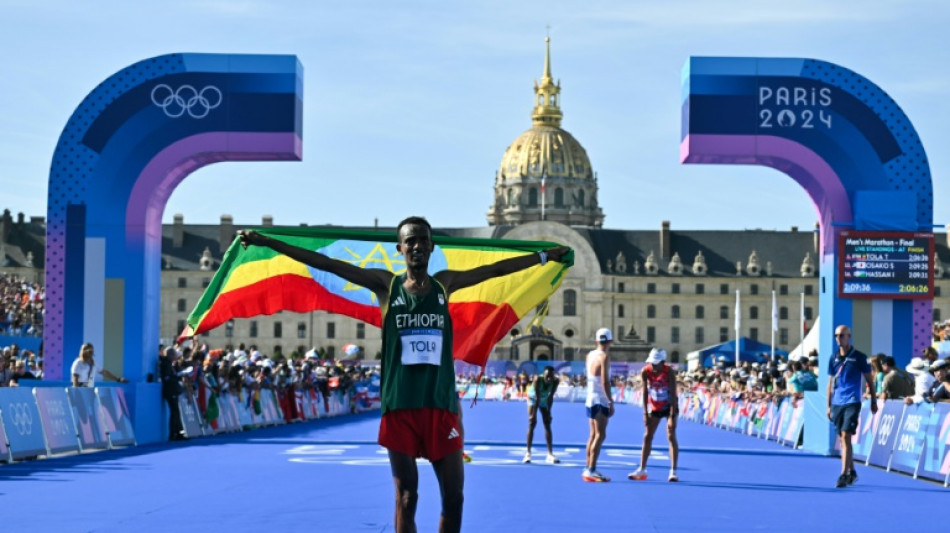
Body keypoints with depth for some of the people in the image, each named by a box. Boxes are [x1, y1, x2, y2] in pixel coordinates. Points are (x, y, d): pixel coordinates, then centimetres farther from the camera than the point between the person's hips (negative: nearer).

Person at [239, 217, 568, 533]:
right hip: (400, 405, -2)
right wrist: (266, 242, -4)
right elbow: (326, 264, -1)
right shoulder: (386, 284, 3)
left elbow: (496, 269, 17)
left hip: (441, 404, 2)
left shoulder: (444, 284, 10)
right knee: (406, 497, 3)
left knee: (454, 496, 3)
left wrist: (545, 256, 20)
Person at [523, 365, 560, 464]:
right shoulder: (538, 379, -38)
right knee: (532, 423, -12)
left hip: (545, 400, 3)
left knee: (547, 424, -2)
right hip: (533, 398, -3)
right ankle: (528, 453, -11)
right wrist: (534, 414, -32)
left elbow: (550, 397, -22)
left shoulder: (555, 381, -29)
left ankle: (550, 454, -4)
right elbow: (537, 397, -36)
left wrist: (548, 412, -21)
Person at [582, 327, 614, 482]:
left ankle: (589, 469, 16)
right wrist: (610, 402, -19)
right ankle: (591, 470, -14)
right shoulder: (604, 357, -13)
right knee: (600, 436, -9)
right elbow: (605, 381, -20)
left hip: (590, 399, 9)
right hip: (600, 401, -9)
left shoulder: (590, 355, 10)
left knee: (593, 435, 14)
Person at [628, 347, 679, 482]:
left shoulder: (669, 372, -25)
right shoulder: (645, 372, -17)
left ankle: (673, 471, -11)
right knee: (647, 436, 4)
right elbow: (645, 393, -12)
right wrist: (645, 414, -15)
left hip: (669, 405, -4)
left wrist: (672, 416, -28)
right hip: (654, 407, 4)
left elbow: (673, 394, -24)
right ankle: (642, 470, 11)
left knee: (671, 437, -11)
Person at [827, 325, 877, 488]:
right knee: (842, 439, 10)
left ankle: (844, 475, -16)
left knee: (846, 436, -14)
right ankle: (851, 472, 22)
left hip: (852, 403, -5)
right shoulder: (833, 359, 10)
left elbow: (869, 380, 4)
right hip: (837, 404, 5)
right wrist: (829, 406, 13)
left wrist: (874, 402, 4)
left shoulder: (859, 357, -3)